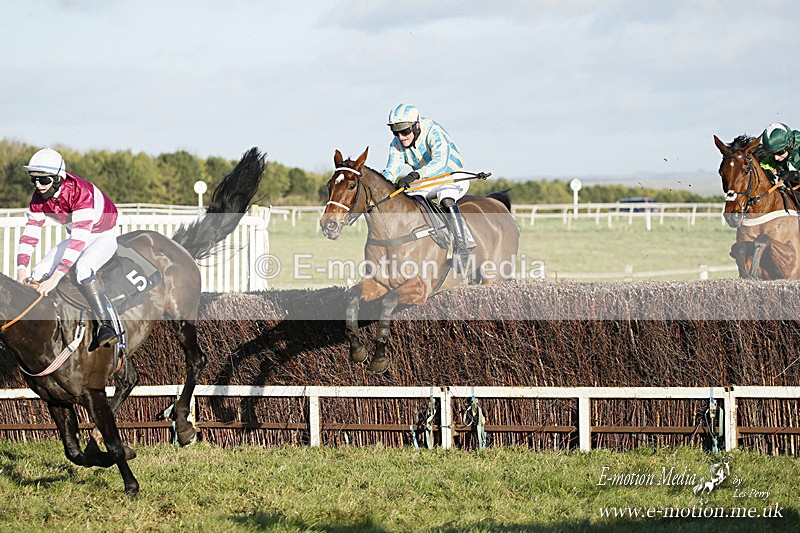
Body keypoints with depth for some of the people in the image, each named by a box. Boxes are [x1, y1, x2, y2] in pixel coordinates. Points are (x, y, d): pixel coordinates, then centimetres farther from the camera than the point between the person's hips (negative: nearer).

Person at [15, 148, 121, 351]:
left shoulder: (80, 192, -35)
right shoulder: (39, 198, -12)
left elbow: (80, 238, -41)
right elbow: (30, 233, -10)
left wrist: (57, 276, -47)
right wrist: (22, 267, -27)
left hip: (104, 236, -7)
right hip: (76, 237, 7)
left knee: (82, 268, -36)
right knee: (38, 274, -9)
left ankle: (106, 326, -34)